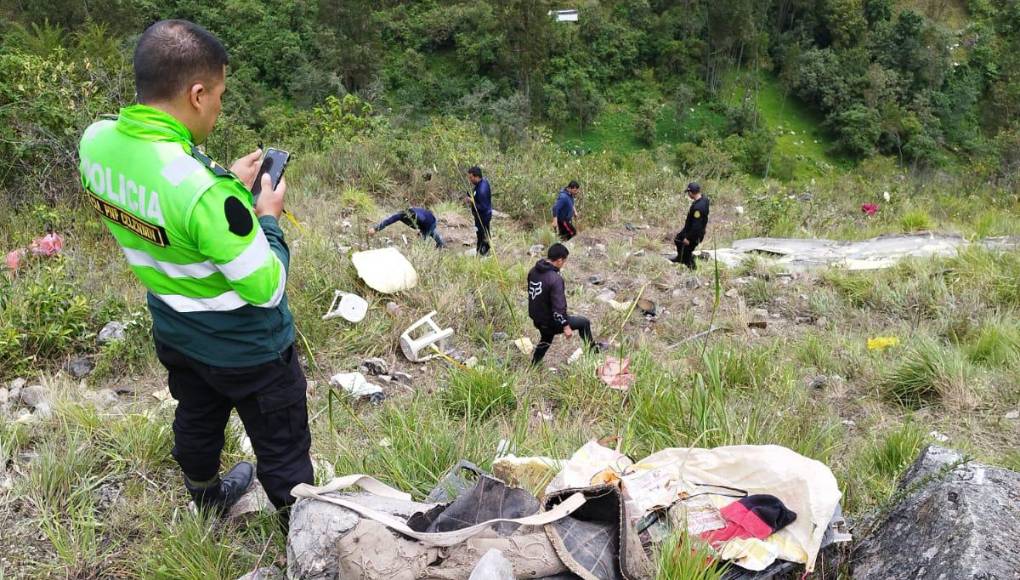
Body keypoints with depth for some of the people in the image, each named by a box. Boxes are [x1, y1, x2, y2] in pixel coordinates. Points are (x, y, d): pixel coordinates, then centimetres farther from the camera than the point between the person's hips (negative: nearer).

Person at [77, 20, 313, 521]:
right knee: (283, 448, 15)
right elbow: (266, 288, -26)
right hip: (245, 347, -8)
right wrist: (267, 217, -12)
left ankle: (208, 498, 58)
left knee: (196, 420, 31)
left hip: (173, 332, 8)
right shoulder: (206, 191, -37)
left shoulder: (96, 141, -14)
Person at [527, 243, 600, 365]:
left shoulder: (533, 271, -2)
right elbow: (559, 306, -28)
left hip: (536, 318, 8)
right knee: (584, 322, 11)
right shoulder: (555, 279, -29)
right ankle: (592, 350, 29)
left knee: (546, 339, 35)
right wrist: (566, 326, -17)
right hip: (551, 321, -8)